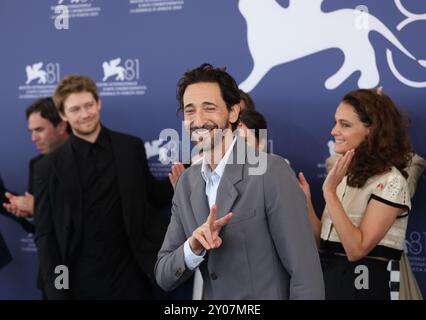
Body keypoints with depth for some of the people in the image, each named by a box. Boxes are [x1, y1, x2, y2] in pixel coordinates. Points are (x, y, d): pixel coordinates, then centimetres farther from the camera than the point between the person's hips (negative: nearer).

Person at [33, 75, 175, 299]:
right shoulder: (49, 168, -3)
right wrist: (56, 292, -9)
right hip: (81, 283, -1)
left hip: (131, 277, 2)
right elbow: (45, 236, -2)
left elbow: (152, 196, 13)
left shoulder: (131, 147, 3)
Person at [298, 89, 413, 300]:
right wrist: (306, 201, -6)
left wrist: (329, 192, -22)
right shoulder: (344, 174, 8)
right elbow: (323, 242, 7)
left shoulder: (390, 181, -15)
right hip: (328, 280, 7)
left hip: (363, 285, -7)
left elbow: (356, 249, -22)